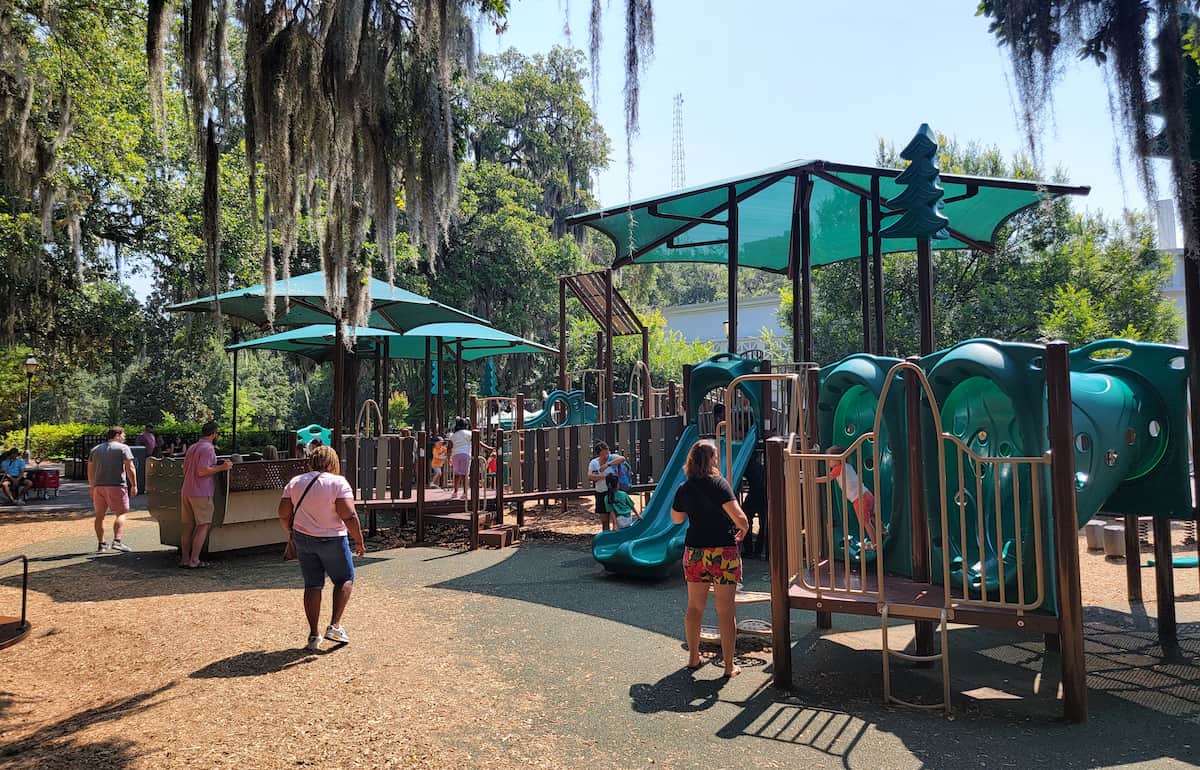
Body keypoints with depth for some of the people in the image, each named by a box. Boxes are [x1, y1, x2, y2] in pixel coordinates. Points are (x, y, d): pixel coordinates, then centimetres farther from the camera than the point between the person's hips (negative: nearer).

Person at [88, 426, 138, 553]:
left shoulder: (95, 449, 16)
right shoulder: (123, 448, -1)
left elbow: (90, 470, 17)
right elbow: (130, 468, -9)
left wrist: (92, 487, 25)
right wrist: (134, 485, -5)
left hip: (98, 486, 5)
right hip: (117, 485, -5)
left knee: (100, 515, 11)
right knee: (121, 514, -3)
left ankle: (101, 544, 14)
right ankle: (117, 541, -17)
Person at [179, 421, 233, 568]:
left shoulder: (191, 448, 16)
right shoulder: (208, 448, -12)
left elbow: (185, 470, 21)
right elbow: (202, 471, -20)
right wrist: (221, 467, -13)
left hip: (186, 491, 9)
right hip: (201, 494, -9)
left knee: (188, 526, 12)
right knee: (204, 526, -3)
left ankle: (184, 559, 15)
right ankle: (194, 561, -5)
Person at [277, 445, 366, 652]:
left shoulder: (295, 483, 3)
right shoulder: (338, 482, -12)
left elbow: (283, 515, 3)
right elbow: (349, 516, -19)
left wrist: (292, 534, 19)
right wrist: (359, 541, -10)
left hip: (303, 539, 5)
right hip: (332, 541, -4)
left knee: (312, 585, 13)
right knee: (345, 580, 15)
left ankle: (313, 635, 14)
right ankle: (334, 626, 5)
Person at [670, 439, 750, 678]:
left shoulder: (684, 489, 1)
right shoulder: (719, 484, -14)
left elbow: (676, 518, 16)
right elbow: (739, 517, -21)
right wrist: (744, 529, 0)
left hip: (694, 551, 5)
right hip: (723, 552, -4)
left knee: (695, 607, 17)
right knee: (726, 610, 5)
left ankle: (693, 657, 28)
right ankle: (729, 665, 12)